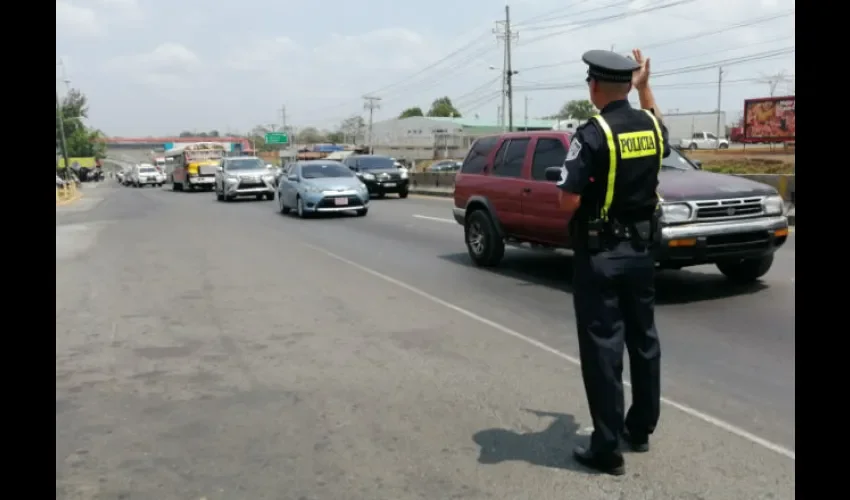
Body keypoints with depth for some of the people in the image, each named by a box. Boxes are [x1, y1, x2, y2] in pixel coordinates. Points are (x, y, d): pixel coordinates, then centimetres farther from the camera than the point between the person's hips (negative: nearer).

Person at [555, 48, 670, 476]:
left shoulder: (591, 134, -18)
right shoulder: (650, 125, 2)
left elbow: (568, 202, -21)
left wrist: (574, 186, 2)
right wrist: (645, 88, 26)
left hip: (599, 255, -6)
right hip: (641, 250, 7)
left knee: (602, 347, 0)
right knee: (643, 339, 17)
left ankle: (607, 449, 7)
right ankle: (640, 428, 31)